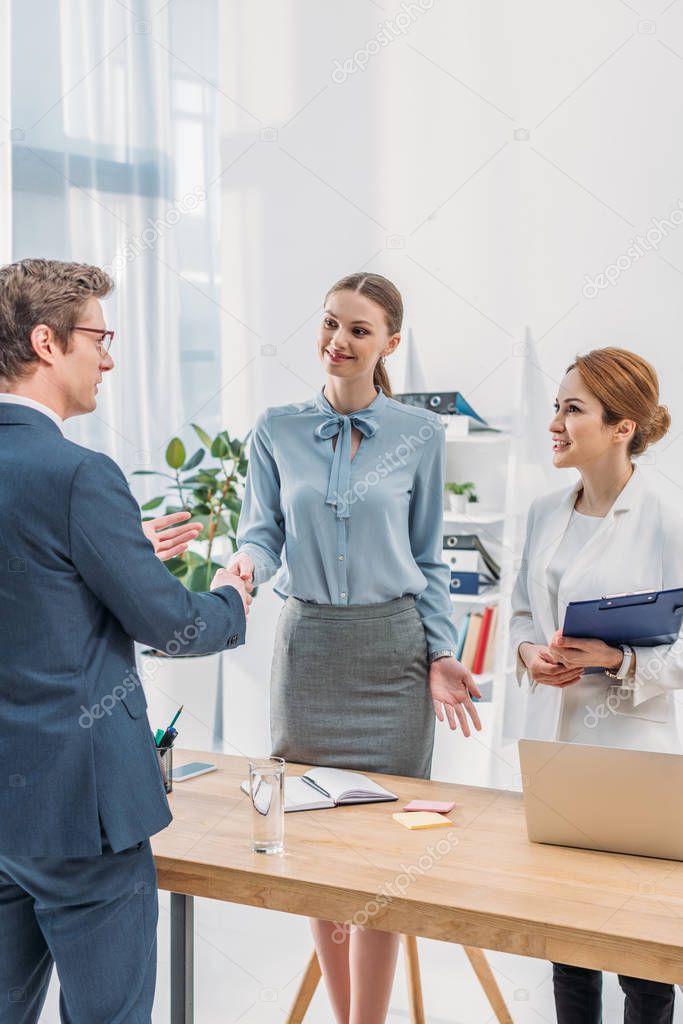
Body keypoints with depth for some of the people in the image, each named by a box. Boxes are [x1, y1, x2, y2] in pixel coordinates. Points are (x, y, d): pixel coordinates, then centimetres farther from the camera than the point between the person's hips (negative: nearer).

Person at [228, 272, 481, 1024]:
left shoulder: (419, 434, 2)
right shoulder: (276, 430, 3)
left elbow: (426, 559, 7)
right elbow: (262, 533, 3)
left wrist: (441, 656, 0)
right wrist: (244, 564, -20)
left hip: (391, 650, -1)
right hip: (307, 645, 1)